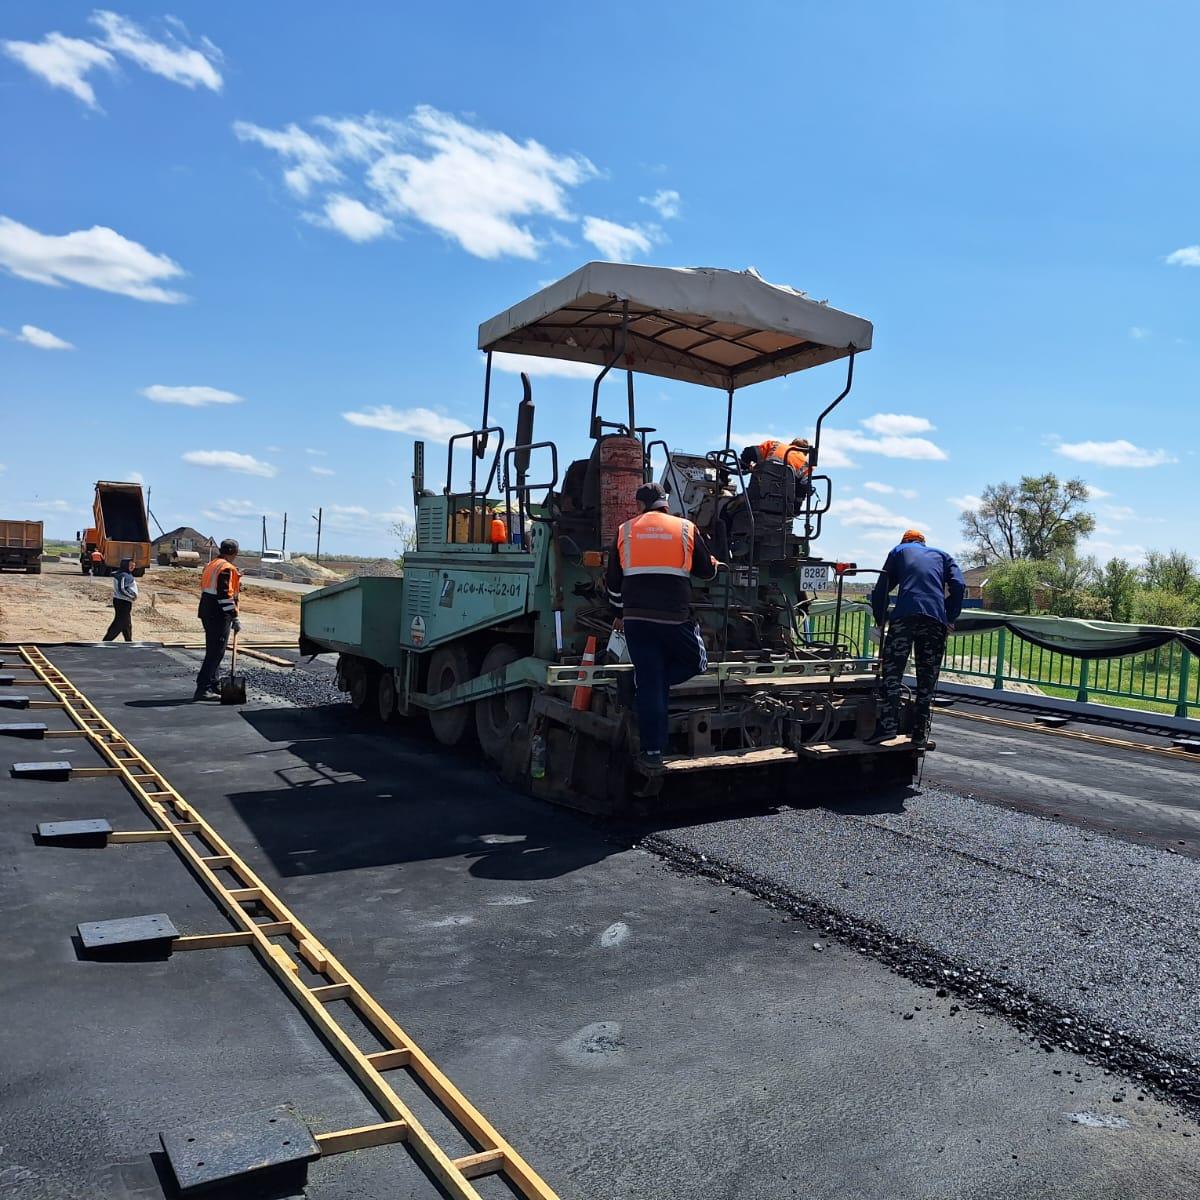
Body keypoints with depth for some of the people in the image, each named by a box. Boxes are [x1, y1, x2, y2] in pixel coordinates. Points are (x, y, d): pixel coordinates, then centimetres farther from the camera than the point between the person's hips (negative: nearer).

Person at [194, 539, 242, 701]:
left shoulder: (211, 565, 17)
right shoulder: (227, 568, -13)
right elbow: (225, 595, -20)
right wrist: (235, 618, -18)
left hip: (207, 613, 10)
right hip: (219, 615, -10)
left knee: (213, 651, 15)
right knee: (216, 652, -7)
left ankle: (211, 686, 21)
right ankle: (203, 688, -9)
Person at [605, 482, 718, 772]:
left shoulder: (625, 531, 12)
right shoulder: (686, 529, 6)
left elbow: (614, 582, 17)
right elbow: (707, 571, 14)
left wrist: (620, 614, 31)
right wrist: (713, 563, 38)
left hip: (636, 619, 3)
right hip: (675, 618, -2)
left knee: (649, 685, 6)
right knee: (696, 663, 21)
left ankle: (652, 753, 6)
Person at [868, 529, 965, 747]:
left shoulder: (899, 551, 26)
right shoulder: (942, 555, 29)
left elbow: (881, 590, 16)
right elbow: (959, 585, 9)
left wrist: (881, 621, 24)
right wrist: (950, 619, 14)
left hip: (904, 615, -2)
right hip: (936, 618, 2)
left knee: (892, 671, -1)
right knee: (928, 678, 7)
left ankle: (888, 724, -14)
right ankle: (920, 732, 6)